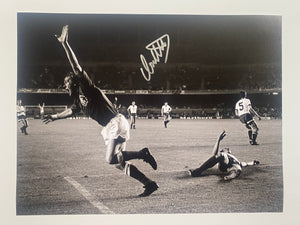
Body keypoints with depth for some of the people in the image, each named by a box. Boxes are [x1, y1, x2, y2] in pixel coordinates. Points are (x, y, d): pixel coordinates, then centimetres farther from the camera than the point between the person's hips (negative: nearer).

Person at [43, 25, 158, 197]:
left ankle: (142, 153, -7)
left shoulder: (88, 89, -3)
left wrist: (65, 44, -15)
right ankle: (150, 184, 7)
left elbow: (77, 68, -13)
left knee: (111, 159, -22)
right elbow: (71, 111, 41)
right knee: (119, 162, 4)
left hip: (116, 123, -9)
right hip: (109, 129, 9)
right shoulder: (79, 101, 20)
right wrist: (55, 117, 55)